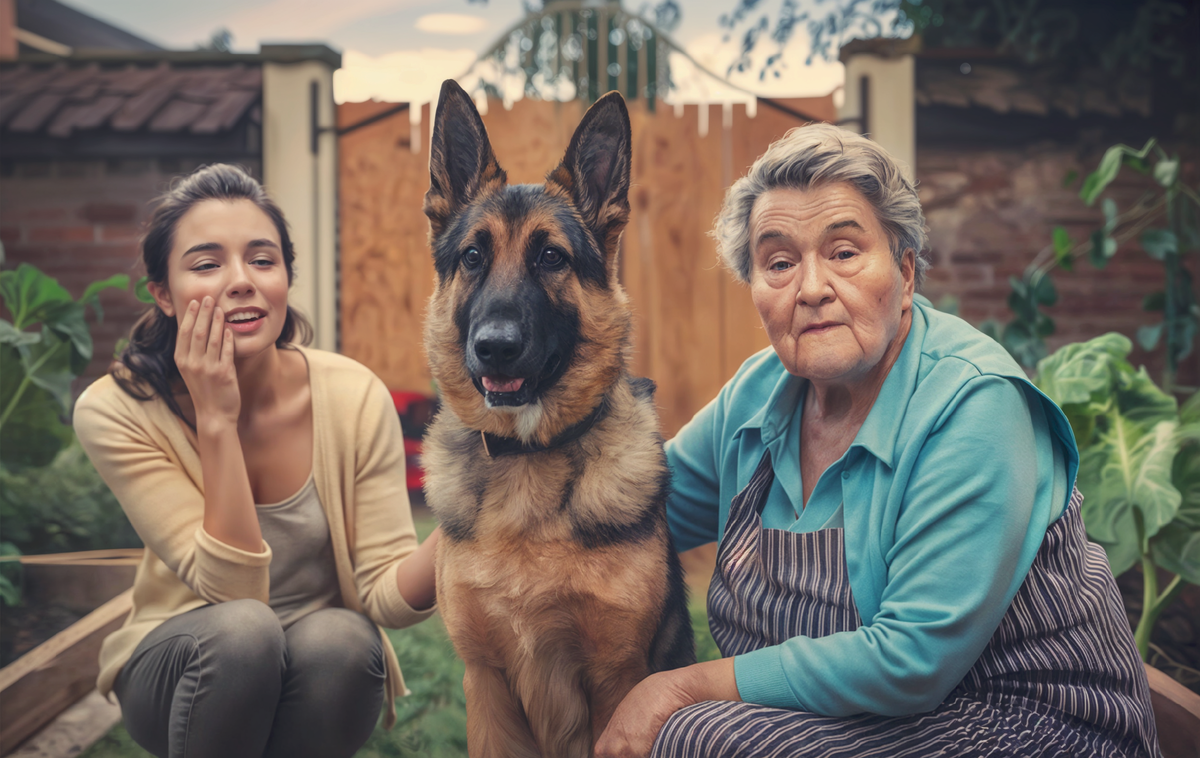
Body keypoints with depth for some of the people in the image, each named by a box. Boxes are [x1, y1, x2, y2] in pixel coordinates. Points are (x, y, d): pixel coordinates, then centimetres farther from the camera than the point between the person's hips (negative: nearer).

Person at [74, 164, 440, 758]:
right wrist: (216, 421, -30)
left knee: (340, 640, -32)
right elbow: (233, 588, -23)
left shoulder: (355, 398, -15)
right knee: (241, 629, -33)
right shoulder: (116, 412, -18)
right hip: (182, 667, -1)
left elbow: (386, 592, -15)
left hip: (326, 674, 1)